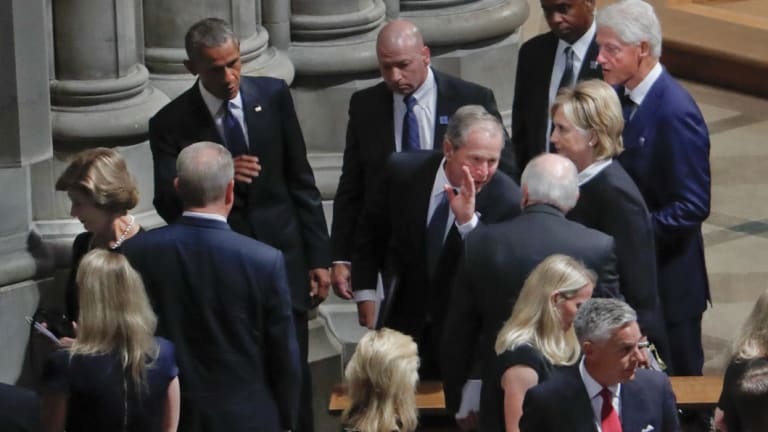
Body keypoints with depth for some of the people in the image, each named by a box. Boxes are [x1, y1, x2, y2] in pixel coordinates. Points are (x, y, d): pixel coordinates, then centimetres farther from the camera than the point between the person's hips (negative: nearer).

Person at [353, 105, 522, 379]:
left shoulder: (508, 200, -21)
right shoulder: (404, 170, -12)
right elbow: (372, 230, 6)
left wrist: (468, 221, -36)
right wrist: (365, 290, 5)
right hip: (405, 320, 2)